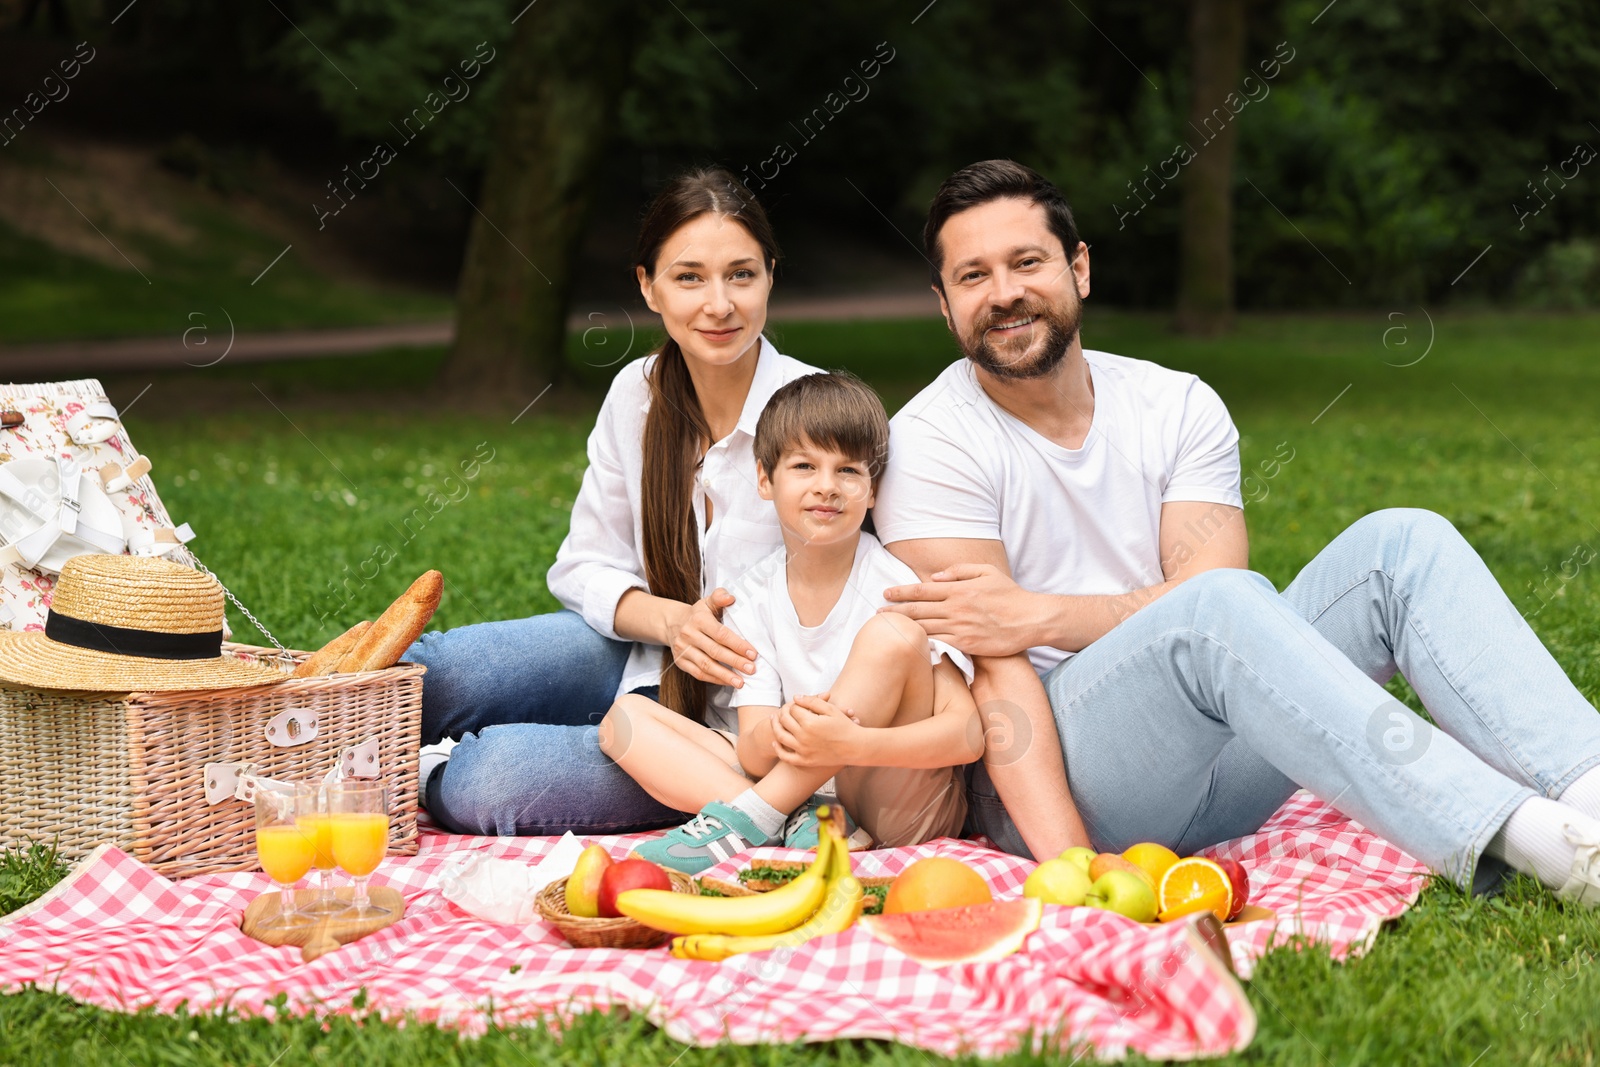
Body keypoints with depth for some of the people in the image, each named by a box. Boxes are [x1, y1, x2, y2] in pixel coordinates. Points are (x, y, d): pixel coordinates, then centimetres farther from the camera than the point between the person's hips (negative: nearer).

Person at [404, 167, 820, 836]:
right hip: (645, 650, 5)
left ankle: (425, 772, 7)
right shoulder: (637, 393, -3)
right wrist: (670, 619, -18)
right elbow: (584, 568, 3)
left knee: (484, 782, -24)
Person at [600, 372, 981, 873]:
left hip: (902, 807, -4)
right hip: (796, 789, 4)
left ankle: (747, 820, -23)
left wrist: (850, 744, -33)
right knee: (625, 717, -6)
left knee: (892, 636, -26)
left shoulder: (897, 584, -9)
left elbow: (968, 733, -17)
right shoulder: (752, 599, 3)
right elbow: (752, 755, -4)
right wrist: (776, 734, -30)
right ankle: (797, 826, -26)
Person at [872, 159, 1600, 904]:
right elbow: (990, 666, -15)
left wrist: (1042, 616, -18)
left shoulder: (1177, 405, 9)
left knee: (1402, 543, -12)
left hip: (1206, 771, 5)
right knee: (1216, 606, -33)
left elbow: (1204, 587, -5)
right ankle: (1512, 838, -47)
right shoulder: (929, 445, -4)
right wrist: (1064, 862, -26)